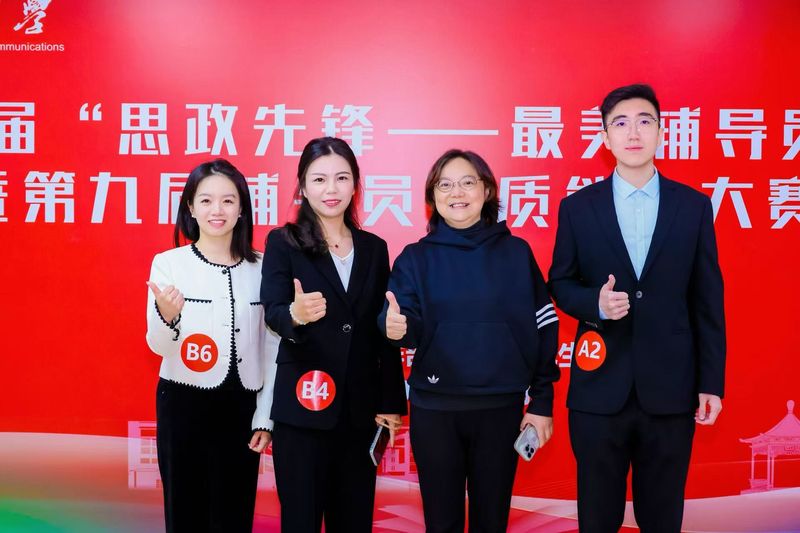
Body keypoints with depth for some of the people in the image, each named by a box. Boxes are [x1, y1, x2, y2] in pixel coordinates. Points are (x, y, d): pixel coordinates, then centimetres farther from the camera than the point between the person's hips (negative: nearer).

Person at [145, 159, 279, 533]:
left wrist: (265, 416, 3)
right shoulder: (168, 263, -4)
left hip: (241, 408, 2)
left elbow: (271, 348, 4)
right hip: (183, 405, -1)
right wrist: (166, 315, -29)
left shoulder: (261, 267, 1)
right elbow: (159, 346, -8)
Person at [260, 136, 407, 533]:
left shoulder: (374, 248, 8)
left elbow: (383, 332, 9)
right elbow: (273, 312, -14)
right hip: (301, 409, -3)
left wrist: (392, 402, 6)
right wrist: (295, 315, -37)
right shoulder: (283, 243, -2)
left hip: (360, 409, 4)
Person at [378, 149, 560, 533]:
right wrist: (395, 327, -30)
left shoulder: (516, 252, 1)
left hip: (501, 407, 0)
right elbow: (408, 327, -6)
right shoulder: (416, 258, 1)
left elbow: (543, 329, 2)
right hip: (434, 409, 0)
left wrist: (542, 401, -1)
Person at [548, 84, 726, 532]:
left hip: (670, 388, 1)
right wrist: (595, 303, -15)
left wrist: (711, 382, 0)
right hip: (599, 387, 0)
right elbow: (560, 284, 7)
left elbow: (707, 301, 3)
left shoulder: (694, 206, 3)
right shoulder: (577, 207, 1)